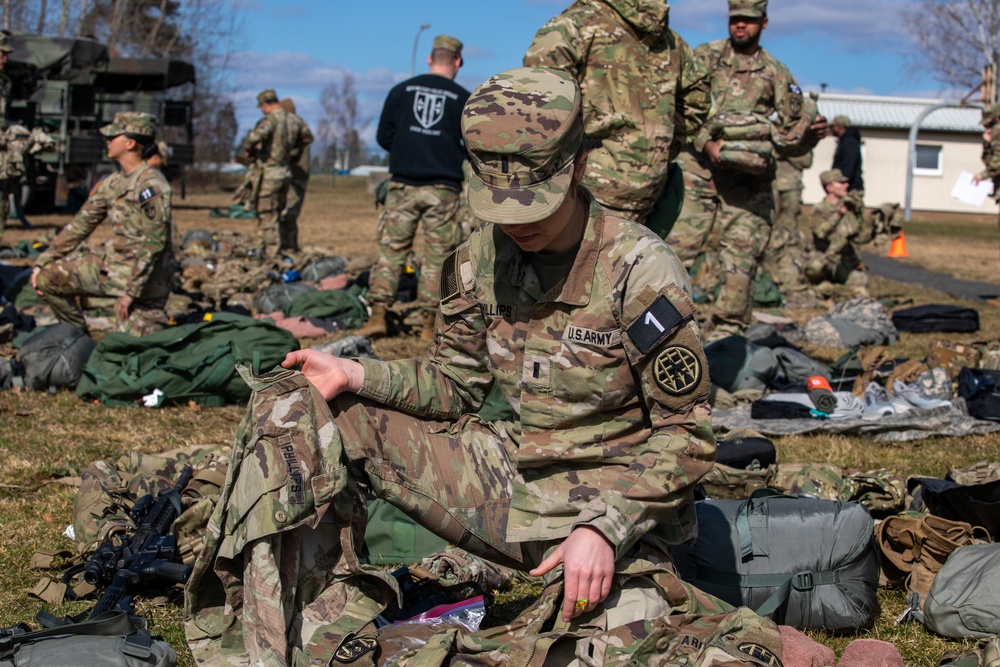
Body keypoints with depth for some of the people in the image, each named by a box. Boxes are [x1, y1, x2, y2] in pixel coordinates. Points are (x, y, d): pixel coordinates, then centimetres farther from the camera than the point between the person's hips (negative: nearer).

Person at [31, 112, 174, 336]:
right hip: (111, 267, 8)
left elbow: (154, 243, -21)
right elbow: (80, 225, 12)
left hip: (144, 278, -7)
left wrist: (131, 291, -22)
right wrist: (42, 263, 8)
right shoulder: (111, 184, 7)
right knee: (47, 277, -1)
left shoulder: (151, 185, -18)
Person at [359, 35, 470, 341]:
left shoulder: (402, 90, 5)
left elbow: (383, 137, 9)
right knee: (437, 257, 4)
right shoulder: (463, 98, 0)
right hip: (443, 189, -1)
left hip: (403, 185, 2)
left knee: (390, 248, 7)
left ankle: (377, 316, 1)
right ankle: (429, 325, 5)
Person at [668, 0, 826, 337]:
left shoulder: (777, 75, 13)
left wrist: (810, 133, -10)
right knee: (677, 246, -7)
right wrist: (707, 143, -15)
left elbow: (788, 136, 12)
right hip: (698, 171, -2)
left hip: (749, 183, 2)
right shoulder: (705, 57, 8)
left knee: (740, 261, 1)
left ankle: (725, 335, 8)